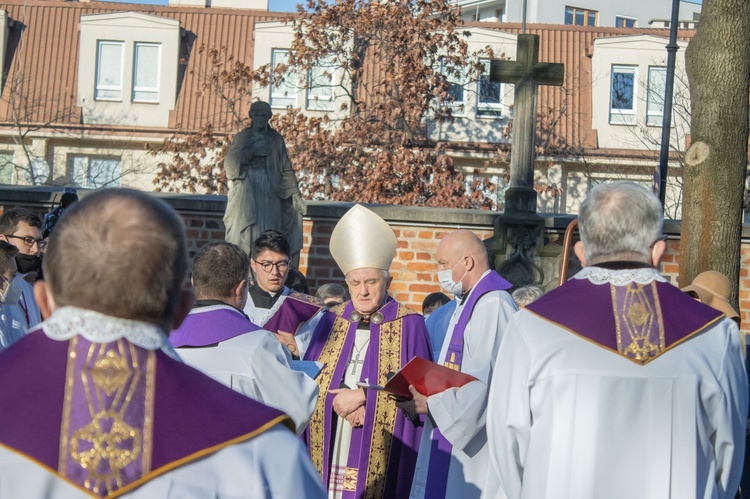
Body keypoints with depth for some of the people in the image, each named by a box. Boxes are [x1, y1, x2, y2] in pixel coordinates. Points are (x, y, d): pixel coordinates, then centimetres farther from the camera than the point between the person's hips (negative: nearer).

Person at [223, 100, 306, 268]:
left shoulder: (276, 140, 12)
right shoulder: (242, 138, 11)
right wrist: (251, 151, -10)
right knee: (243, 234, -8)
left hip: (268, 193, 0)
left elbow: (286, 169, 10)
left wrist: (295, 193, 2)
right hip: (246, 193, 0)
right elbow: (229, 162, -1)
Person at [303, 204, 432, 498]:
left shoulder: (409, 325, 0)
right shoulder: (330, 321, 9)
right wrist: (344, 401, -14)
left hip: (382, 456, -2)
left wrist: (364, 396, -13)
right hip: (327, 453, 3)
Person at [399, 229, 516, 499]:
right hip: (455, 432, 10)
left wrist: (431, 405, -15)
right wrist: (424, 391, 4)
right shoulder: (468, 303, 15)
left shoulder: (492, 305, -19)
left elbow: (485, 382, -24)